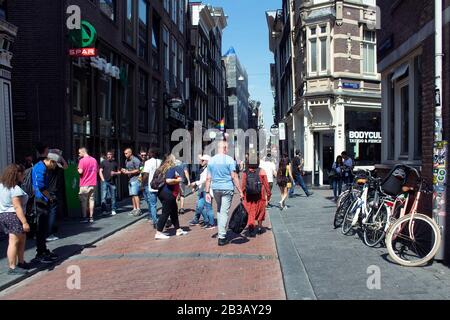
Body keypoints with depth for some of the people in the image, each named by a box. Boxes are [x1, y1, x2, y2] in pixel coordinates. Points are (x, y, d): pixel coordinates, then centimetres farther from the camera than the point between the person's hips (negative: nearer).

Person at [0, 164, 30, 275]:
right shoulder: (16, 189, -19)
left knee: (22, 239, 17)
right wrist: (24, 222, -22)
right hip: (13, 216, -10)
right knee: (14, 242, -5)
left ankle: (21, 262, 24)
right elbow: (17, 207, -23)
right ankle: (12, 268, -2)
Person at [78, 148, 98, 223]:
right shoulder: (94, 160, 9)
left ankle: (84, 217, 4)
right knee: (91, 199, 9)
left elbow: (80, 171, -16)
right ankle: (91, 217, 9)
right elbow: (97, 170, 16)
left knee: (83, 200, 3)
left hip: (84, 184, -5)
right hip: (93, 183, 5)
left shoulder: (82, 160, -11)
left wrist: (78, 169, 3)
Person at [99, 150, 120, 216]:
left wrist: (115, 173, -7)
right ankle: (104, 210, -4)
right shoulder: (104, 162, 5)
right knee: (103, 197, -7)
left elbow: (119, 172, 14)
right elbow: (100, 171, 5)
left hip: (113, 182, 2)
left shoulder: (115, 163, 9)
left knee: (113, 197, 8)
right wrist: (103, 179, -5)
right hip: (105, 182, -2)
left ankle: (113, 210, 17)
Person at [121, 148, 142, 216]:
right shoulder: (126, 160, 17)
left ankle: (138, 209, -14)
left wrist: (128, 172, -14)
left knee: (135, 194, -14)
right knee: (132, 195, 7)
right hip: (130, 180, 9)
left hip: (135, 179, -9)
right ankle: (134, 209, 12)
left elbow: (138, 170, -14)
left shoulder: (135, 160, -10)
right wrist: (124, 170, 8)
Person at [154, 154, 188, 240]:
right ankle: (158, 233, -4)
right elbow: (168, 180, -27)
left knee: (174, 211, 18)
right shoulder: (172, 168, -14)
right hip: (168, 194, -10)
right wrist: (178, 180, -11)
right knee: (165, 213, -5)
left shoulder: (164, 168, 13)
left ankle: (178, 230, 27)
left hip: (163, 192, 10)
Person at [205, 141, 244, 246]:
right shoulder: (229, 160, -8)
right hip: (227, 189, -4)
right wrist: (240, 191, -7)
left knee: (219, 210, 21)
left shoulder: (211, 160, 5)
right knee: (224, 212, -2)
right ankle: (222, 237, -2)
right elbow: (234, 177, -11)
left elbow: (208, 178, 5)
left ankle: (221, 232, 25)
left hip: (216, 189, 4)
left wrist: (207, 192, 10)